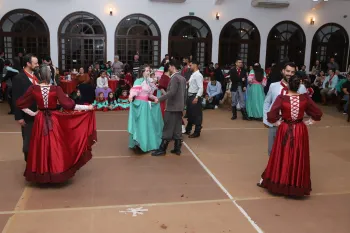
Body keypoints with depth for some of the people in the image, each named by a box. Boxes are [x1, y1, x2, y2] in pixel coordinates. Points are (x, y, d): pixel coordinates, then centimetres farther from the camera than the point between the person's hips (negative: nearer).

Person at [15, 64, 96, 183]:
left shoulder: (33, 89, -8)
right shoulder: (56, 89, -16)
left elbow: (19, 103, -3)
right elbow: (69, 105, -16)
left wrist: (32, 113, 7)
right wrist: (87, 107, -9)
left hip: (40, 120, 2)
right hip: (54, 120, -2)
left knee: (41, 147, 14)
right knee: (55, 147, 11)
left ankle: (41, 173, 23)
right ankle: (56, 171, 21)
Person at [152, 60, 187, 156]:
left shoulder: (174, 78, -15)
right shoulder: (182, 78, 13)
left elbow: (172, 92, -26)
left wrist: (159, 99, -23)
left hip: (172, 107, -9)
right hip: (179, 107, 9)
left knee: (168, 129, -3)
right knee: (177, 128, 10)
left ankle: (162, 149, 3)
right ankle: (177, 149, 14)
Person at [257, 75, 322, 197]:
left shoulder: (281, 98, -16)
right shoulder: (305, 98, -8)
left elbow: (271, 116, -21)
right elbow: (318, 114, -2)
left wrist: (277, 123, -3)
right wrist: (308, 122, 8)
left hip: (285, 130, -1)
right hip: (300, 131, 1)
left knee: (282, 157, 13)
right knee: (298, 158, 12)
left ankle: (278, 182, 26)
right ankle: (297, 185, 21)